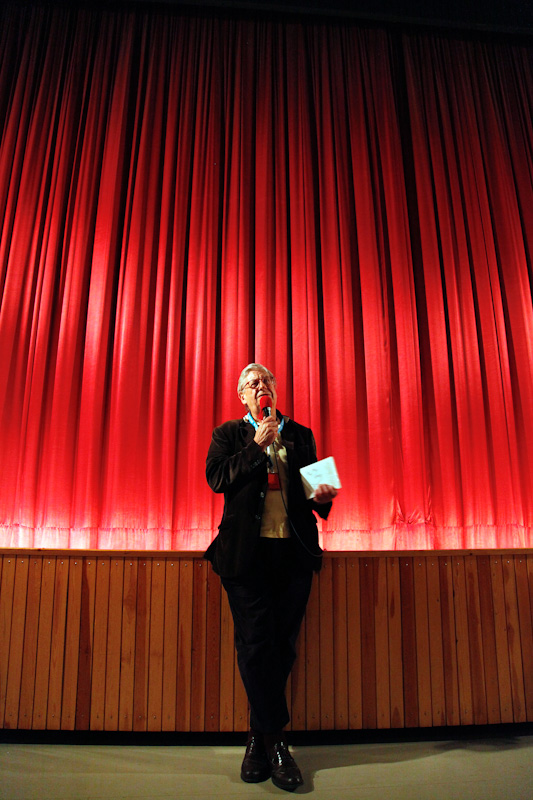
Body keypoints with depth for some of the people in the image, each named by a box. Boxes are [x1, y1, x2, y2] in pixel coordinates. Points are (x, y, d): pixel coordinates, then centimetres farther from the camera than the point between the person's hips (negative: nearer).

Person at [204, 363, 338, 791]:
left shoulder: (300, 434, 16)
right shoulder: (229, 434, 11)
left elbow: (311, 484, 16)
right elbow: (216, 477, -4)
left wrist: (322, 496, -7)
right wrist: (257, 445, -9)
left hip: (294, 550, 2)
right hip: (247, 550, -2)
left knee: (281, 644, 5)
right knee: (256, 642, -1)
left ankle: (259, 739, 22)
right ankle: (275, 741, 13)